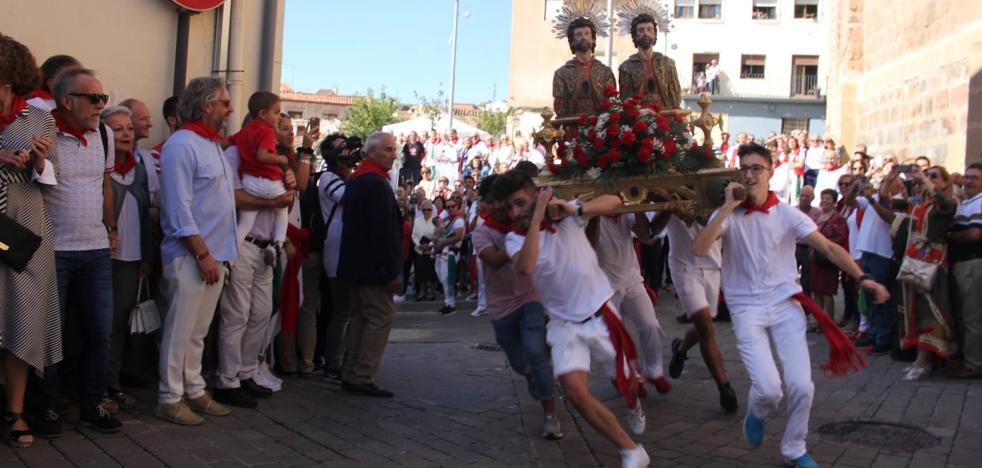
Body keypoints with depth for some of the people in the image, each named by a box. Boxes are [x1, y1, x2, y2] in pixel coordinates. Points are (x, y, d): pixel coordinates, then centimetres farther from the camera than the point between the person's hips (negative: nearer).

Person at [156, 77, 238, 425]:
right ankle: (170, 399, 10)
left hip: (213, 255, 9)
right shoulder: (182, 145, -13)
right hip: (189, 256, -9)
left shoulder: (214, 146, 16)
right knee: (179, 331, 0)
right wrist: (203, 254, -19)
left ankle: (194, 392, 24)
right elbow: (179, 210, -18)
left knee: (198, 331, 15)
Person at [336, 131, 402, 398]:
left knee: (360, 316, 15)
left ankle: (350, 375, 20)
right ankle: (362, 378, -4)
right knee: (382, 316, -5)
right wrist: (392, 272, -19)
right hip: (373, 266, -10)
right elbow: (382, 231, -22)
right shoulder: (376, 183, -17)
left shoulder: (356, 179, 15)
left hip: (356, 263, 10)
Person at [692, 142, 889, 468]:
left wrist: (861, 277, -19)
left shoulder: (787, 214, 0)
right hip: (746, 309, -2)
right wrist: (728, 206, -18)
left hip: (786, 305, 2)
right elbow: (699, 249, -18)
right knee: (768, 388, -16)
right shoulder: (728, 215, -2)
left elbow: (829, 248, -5)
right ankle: (757, 414, 23)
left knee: (801, 386, -5)